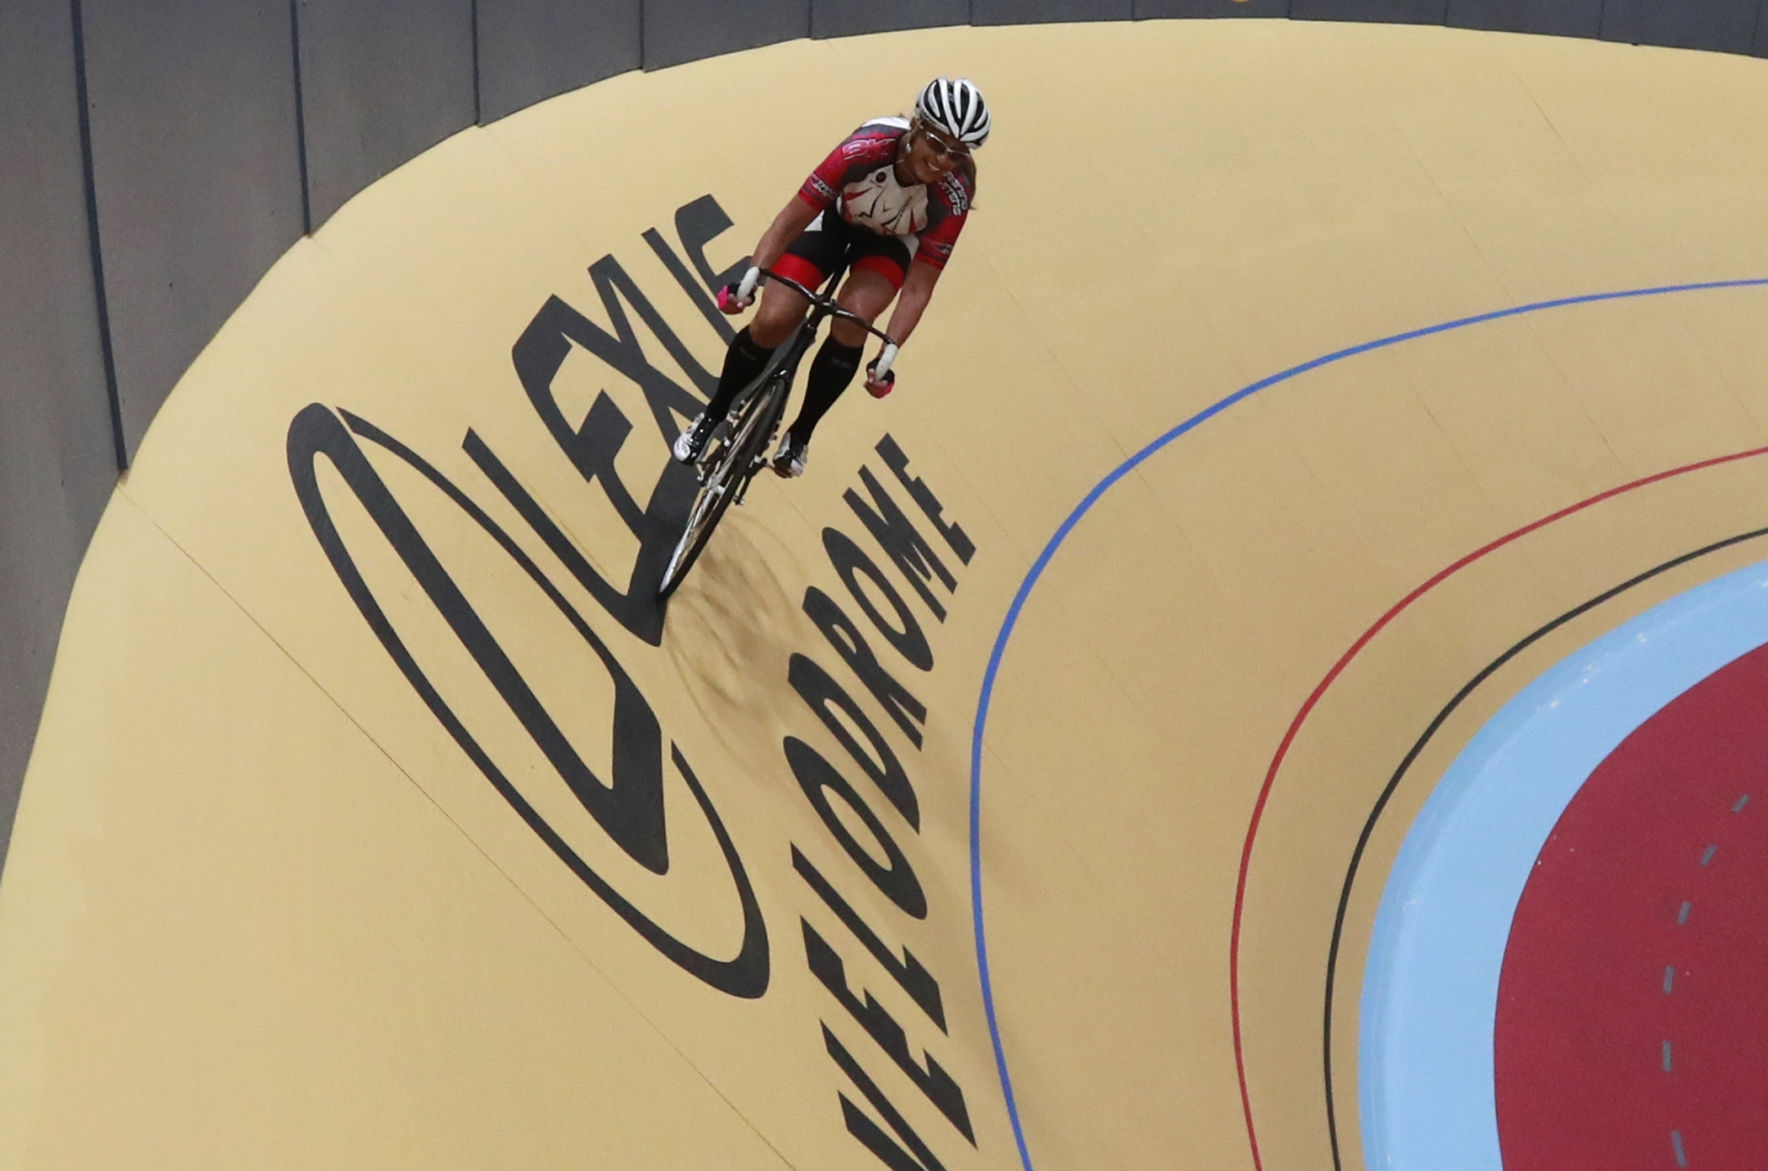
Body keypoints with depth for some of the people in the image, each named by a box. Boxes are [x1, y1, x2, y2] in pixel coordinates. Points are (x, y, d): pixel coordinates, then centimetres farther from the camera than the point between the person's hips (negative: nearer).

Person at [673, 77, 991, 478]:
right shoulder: (867, 149, -37)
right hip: (833, 219, -1)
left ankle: (800, 434, -6)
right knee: (772, 321, -17)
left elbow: (918, 287, -26)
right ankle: (713, 416, 10)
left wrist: (889, 355, -33)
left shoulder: (954, 193, -32)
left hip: (888, 242, 1)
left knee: (853, 317, -28)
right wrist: (751, 275, -40)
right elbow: (792, 217, -30)